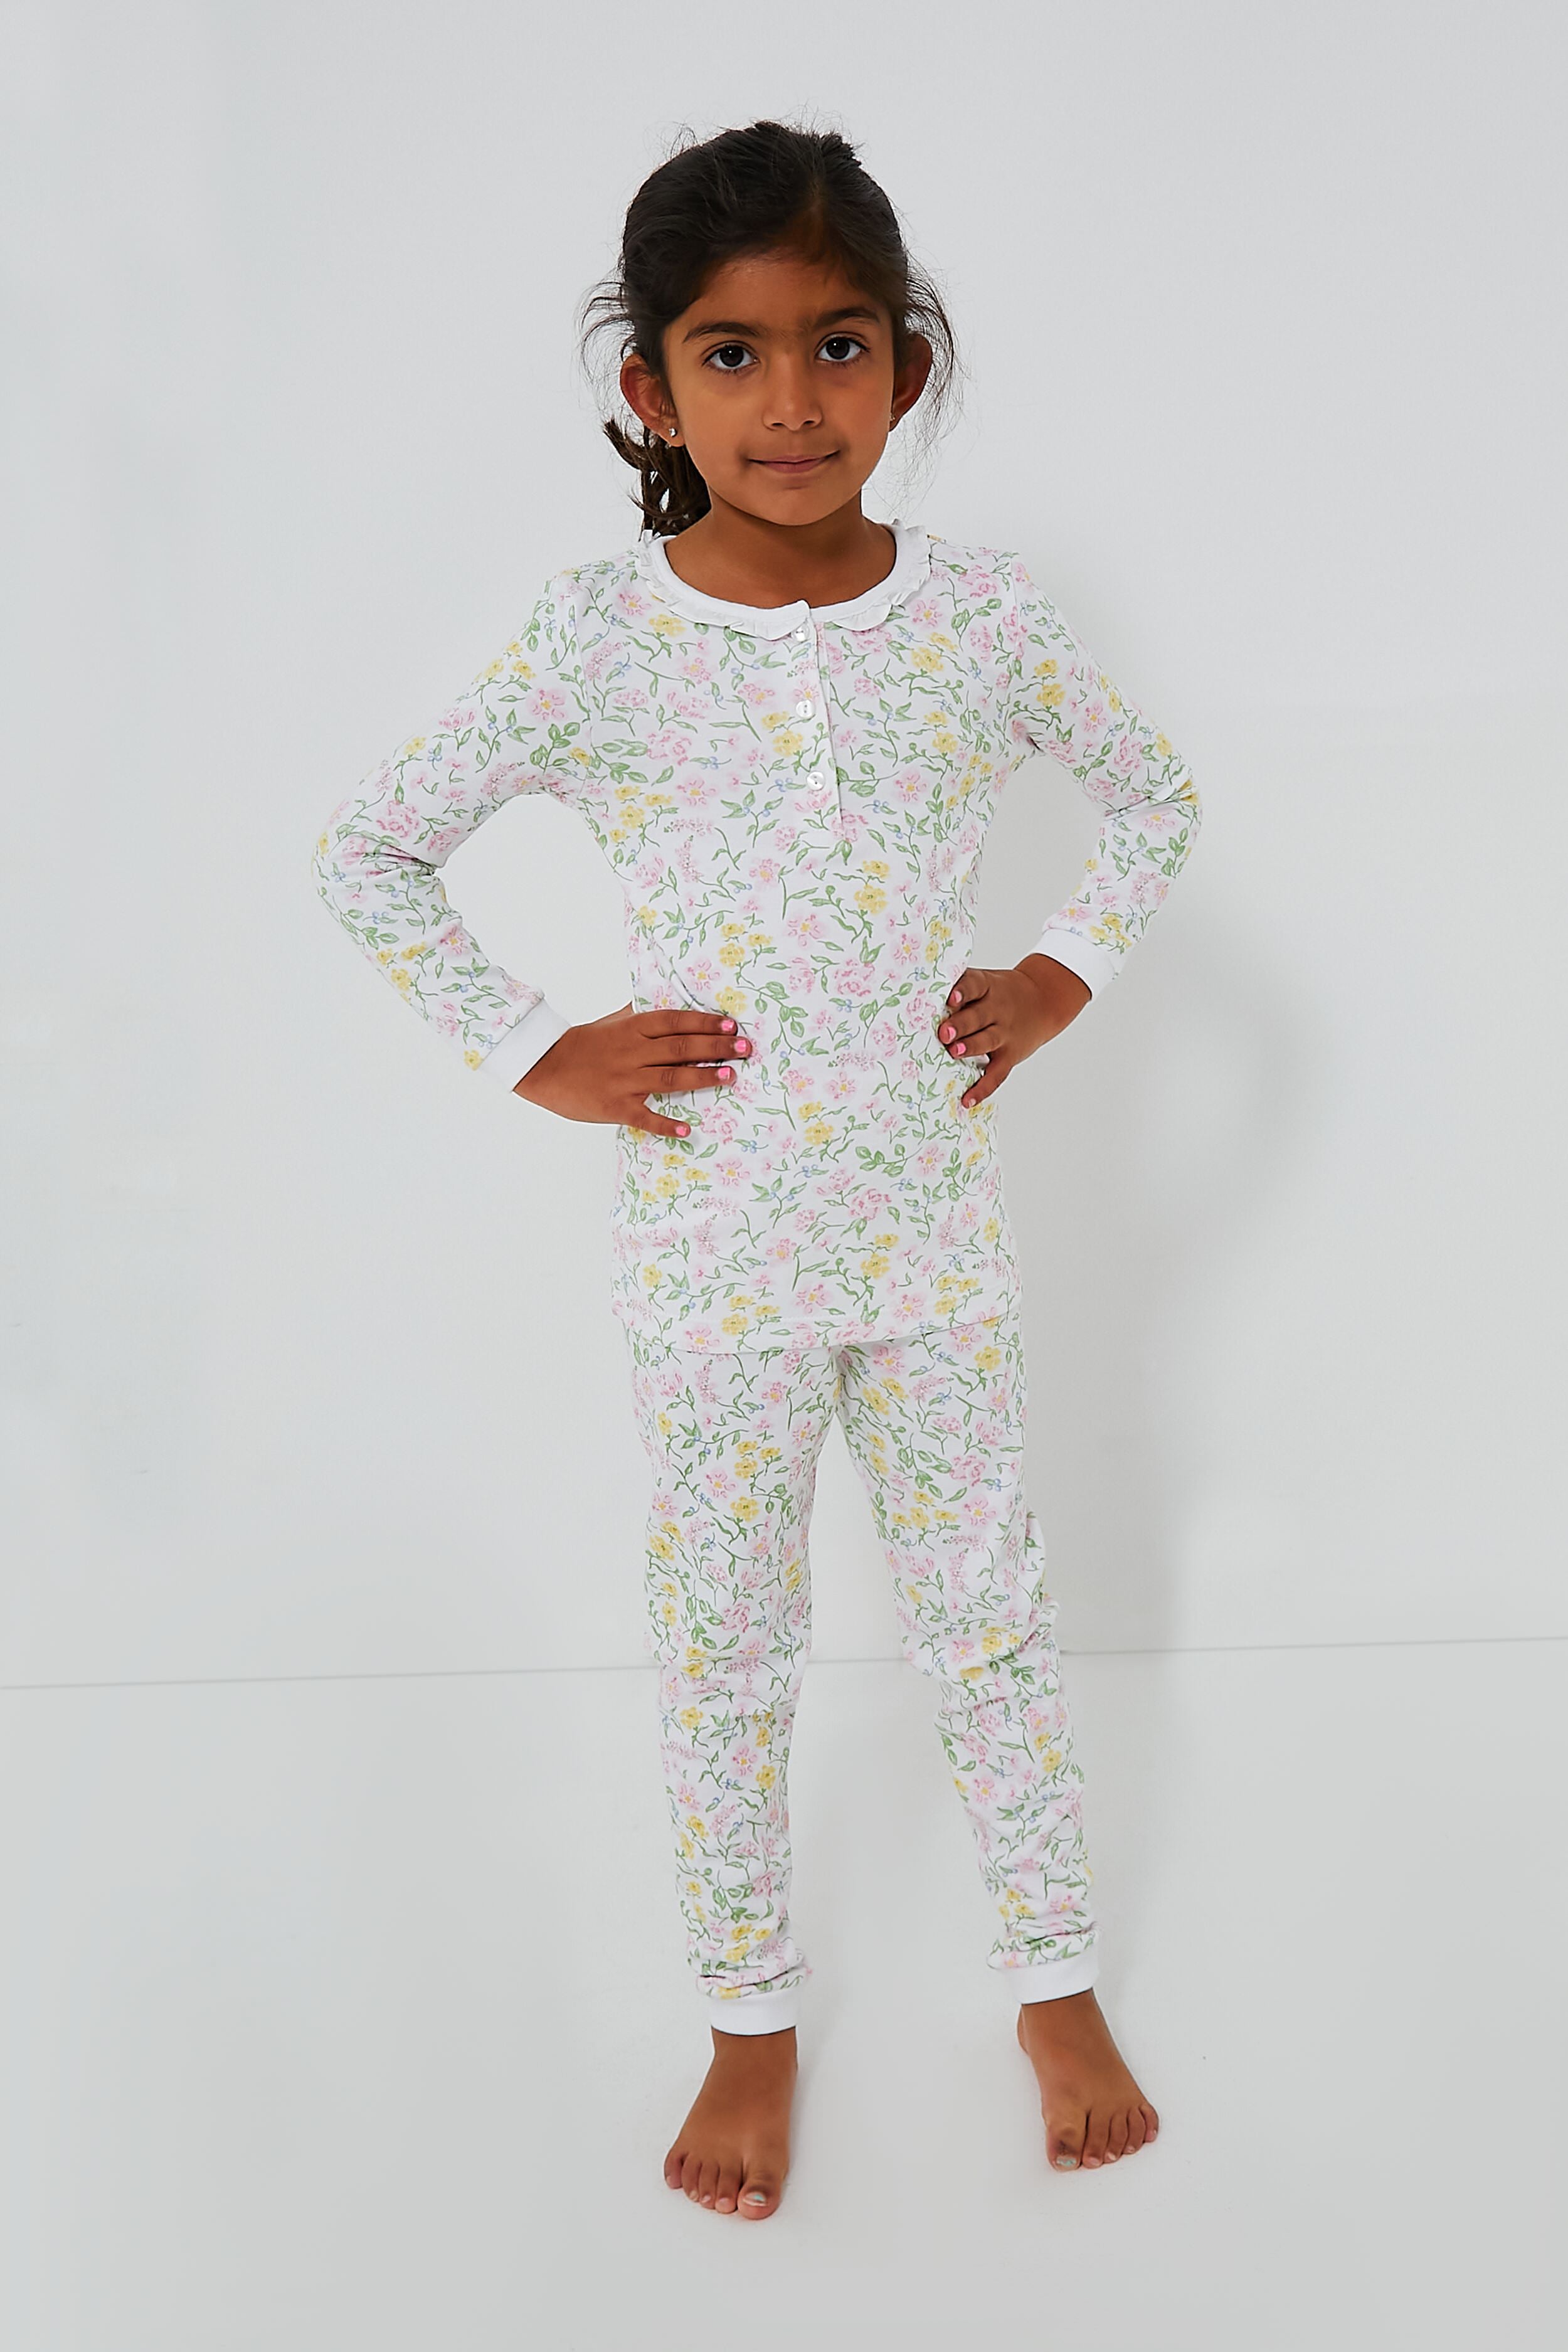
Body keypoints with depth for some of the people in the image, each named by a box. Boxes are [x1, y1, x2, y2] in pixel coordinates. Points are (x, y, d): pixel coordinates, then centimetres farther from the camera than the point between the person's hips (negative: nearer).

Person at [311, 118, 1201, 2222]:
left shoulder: (976, 618, -6)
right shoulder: (600, 641, -11)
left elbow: (1160, 797, 12)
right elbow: (371, 855, -2)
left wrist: (1068, 974, 0)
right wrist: (531, 1051, -7)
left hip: (937, 1230, 1)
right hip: (715, 1245, -1)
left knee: (991, 1614, 15)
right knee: (725, 1651, 13)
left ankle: (1058, 1986, 34)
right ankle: (752, 2021, 32)